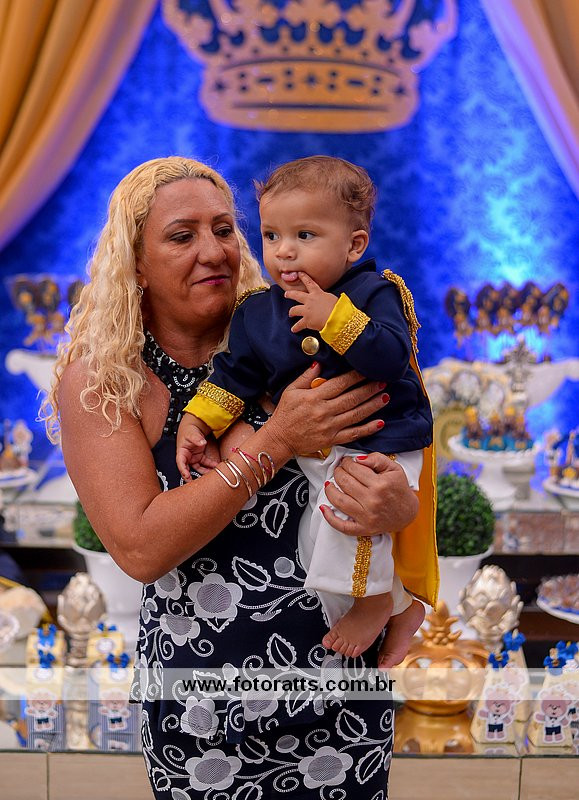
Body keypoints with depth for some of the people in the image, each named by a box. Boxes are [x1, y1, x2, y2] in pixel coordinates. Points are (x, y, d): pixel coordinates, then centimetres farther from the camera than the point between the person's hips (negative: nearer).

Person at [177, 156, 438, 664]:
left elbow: (391, 357, -27)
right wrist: (197, 421, -1)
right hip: (311, 452, 6)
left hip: (381, 444, -6)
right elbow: (234, 373, 9)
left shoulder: (374, 293, -12)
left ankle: (374, 601, 0)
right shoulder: (259, 313, 1)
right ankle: (402, 609, 36)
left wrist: (334, 317, -31)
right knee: (315, 549, 13)